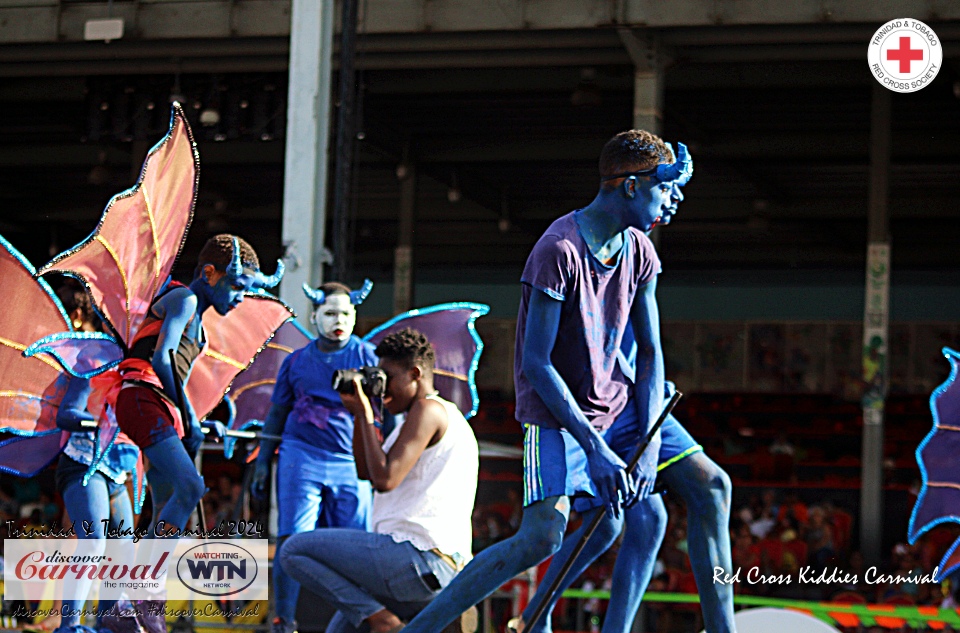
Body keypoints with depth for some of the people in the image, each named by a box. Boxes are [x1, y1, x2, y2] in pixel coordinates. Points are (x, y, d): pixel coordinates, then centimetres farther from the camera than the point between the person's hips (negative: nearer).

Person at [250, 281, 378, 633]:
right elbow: (277, 414, 17)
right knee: (292, 540, -9)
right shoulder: (296, 362, 12)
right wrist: (262, 463, 12)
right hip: (300, 458, 0)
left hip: (351, 463, 0)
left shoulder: (366, 357, 8)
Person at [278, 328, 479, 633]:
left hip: (415, 556, -11)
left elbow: (385, 479, -18)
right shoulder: (448, 417, 23)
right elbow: (366, 471, 24)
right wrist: (359, 412, 13)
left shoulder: (428, 409, -8)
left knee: (294, 551, -4)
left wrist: (365, 414, -7)